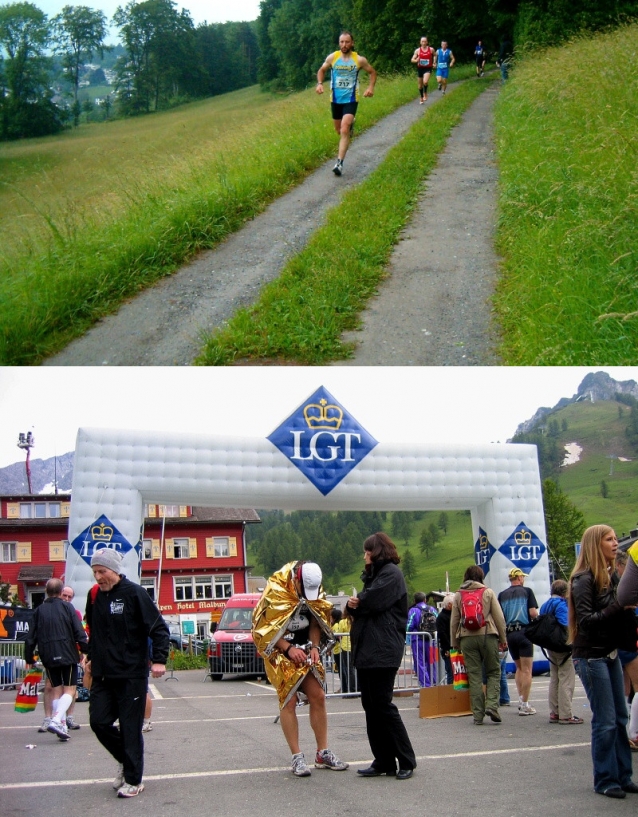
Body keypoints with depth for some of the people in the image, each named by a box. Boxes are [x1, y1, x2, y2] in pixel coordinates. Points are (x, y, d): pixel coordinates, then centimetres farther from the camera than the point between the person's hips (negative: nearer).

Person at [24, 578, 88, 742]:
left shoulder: (39, 611, 6)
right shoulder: (67, 607, -3)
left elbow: (31, 637, 7)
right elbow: (79, 632, -7)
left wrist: (28, 658, 17)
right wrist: (87, 651, 1)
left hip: (48, 657, 3)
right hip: (68, 656, -3)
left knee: (56, 690, 14)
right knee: (69, 690, 1)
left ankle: (62, 725, 10)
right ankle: (56, 720, -19)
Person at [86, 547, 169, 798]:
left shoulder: (134, 593, -10)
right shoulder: (94, 595, 7)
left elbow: (159, 628, -11)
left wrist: (159, 660, -17)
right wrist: (91, 657, 20)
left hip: (132, 675, -6)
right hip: (103, 675, 6)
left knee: (130, 728, 0)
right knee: (99, 722, 3)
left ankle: (133, 780, 13)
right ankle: (125, 761, 27)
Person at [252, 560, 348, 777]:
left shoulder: (315, 590, -1)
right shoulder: (275, 590, -19)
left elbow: (316, 622, 8)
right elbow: (267, 628, -16)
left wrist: (314, 647, -7)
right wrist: (289, 649, -22)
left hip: (304, 651, 6)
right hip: (280, 652, -5)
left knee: (318, 697, 2)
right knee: (289, 700, -9)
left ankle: (323, 753, 11)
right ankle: (297, 758, -2)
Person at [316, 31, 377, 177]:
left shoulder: (359, 60, -7)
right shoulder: (332, 57, -3)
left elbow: (372, 72, 8)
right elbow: (321, 70, 12)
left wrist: (371, 87, -8)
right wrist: (320, 83, -7)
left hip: (351, 100, -3)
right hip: (335, 99, 4)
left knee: (344, 130, -19)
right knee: (338, 130, 18)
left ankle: (340, 162, -19)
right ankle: (350, 123, 56)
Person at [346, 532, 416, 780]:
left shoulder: (391, 573, -8)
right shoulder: (374, 574, 23)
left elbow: (371, 602, -20)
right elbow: (358, 604, 18)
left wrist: (355, 603, 1)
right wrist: (353, 605, -5)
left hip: (382, 651, -10)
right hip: (366, 650, 10)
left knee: (382, 705, -7)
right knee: (371, 706, 8)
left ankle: (406, 761, 2)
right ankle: (383, 761, 13)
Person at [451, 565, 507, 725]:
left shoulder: (458, 595, 11)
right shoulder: (488, 592, 5)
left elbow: (454, 621, 10)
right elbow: (499, 617, 1)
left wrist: (454, 643, 16)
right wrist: (503, 638, 9)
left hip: (467, 638, 2)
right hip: (487, 635, -2)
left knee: (474, 676, 5)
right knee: (493, 672, 9)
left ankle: (478, 714, 3)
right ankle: (491, 705, -10)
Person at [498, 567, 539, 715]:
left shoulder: (502, 595, 10)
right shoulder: (527, 591, 0)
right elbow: (533, 613, -7)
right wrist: (536, 616, 14)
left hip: (509, 634, 4)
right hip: (524, 631, -4)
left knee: (519, 667, 19)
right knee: (526, 670, -1)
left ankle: (521, 699, 12)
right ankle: (525, 705, -2)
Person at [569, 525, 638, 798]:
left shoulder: (611, 576, 11)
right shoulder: (583, 579, -13)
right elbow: (586, 620, -20)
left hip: (610, 654, 8)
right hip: (591, 657, -8)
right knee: (605, 721, -3)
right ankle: (605, 780, 8)